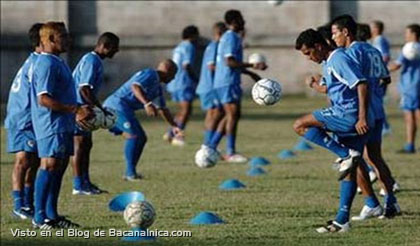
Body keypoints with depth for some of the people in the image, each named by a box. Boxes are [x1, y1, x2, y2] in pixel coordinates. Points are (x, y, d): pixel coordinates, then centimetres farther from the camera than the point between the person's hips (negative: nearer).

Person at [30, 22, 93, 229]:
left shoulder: (57, 62, 17)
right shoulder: (47, 64, -15)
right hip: (51, 125, -10)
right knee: (49, 165, -11)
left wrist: (78, 112, 20)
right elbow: (43, 99, -22)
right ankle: (39, 217, -10)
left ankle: (52, 215, 15)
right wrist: (75, 110, -21)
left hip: (63, 125, 10)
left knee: (59, 166, 11)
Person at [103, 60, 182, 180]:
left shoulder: (157, 88, 22)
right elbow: (135, 86, -28)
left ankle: (129, 173, 14)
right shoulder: (149, 74, -10)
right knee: (134, 135, -21)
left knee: (141, 138, 13)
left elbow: (162, 109, 29)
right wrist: (147, 104, -39)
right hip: (117, 105, -11)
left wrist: (174, 126, 26)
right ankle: (130, 173, -21)